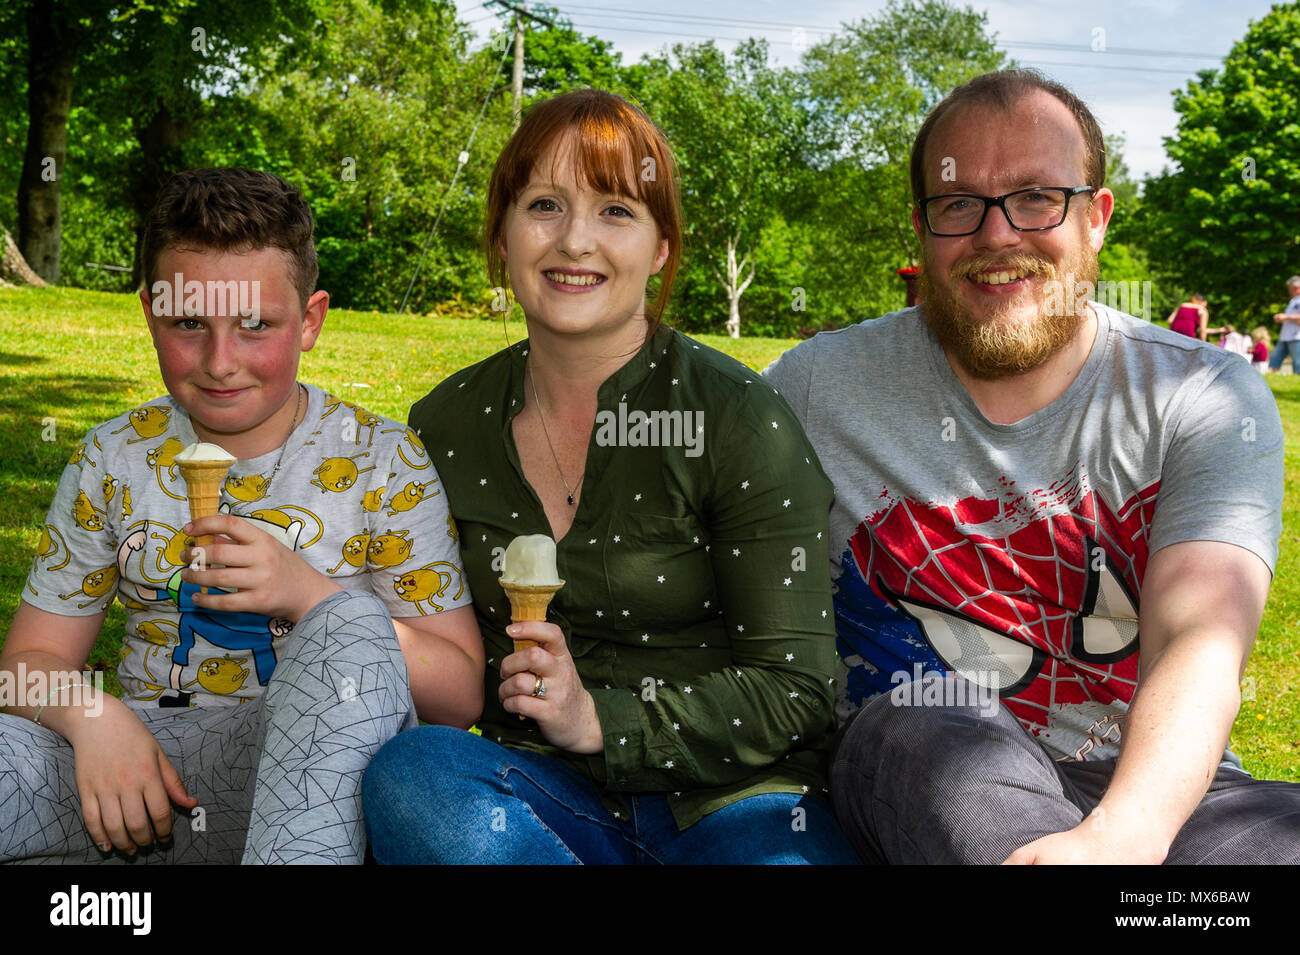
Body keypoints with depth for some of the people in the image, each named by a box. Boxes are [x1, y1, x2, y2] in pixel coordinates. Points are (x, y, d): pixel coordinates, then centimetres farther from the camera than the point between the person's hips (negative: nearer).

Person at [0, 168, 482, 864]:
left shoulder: (383, 462, -1)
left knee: (353, 623, -34)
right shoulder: (114, 459, 8)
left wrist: (305, 594, -19)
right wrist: (92, 716, -14)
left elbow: (460, 696, -4)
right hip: (142, 770, 2)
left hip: (314, 782, -1)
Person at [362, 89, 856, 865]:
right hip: (544, 794, 5)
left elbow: (795, 689, -7)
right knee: (410, 772, -28)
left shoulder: (735, 418, -6)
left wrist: (602, 720, -17)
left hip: (732, 800, -4)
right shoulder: (445, 426, 6)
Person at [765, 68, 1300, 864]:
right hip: (910, 785, 1)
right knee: (928, 729, -34)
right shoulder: (822, 386, 2)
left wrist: (1118, 835, -35)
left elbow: (1200, 647, -15)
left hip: (1152, 794, 0)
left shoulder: (1212, 400, -1)